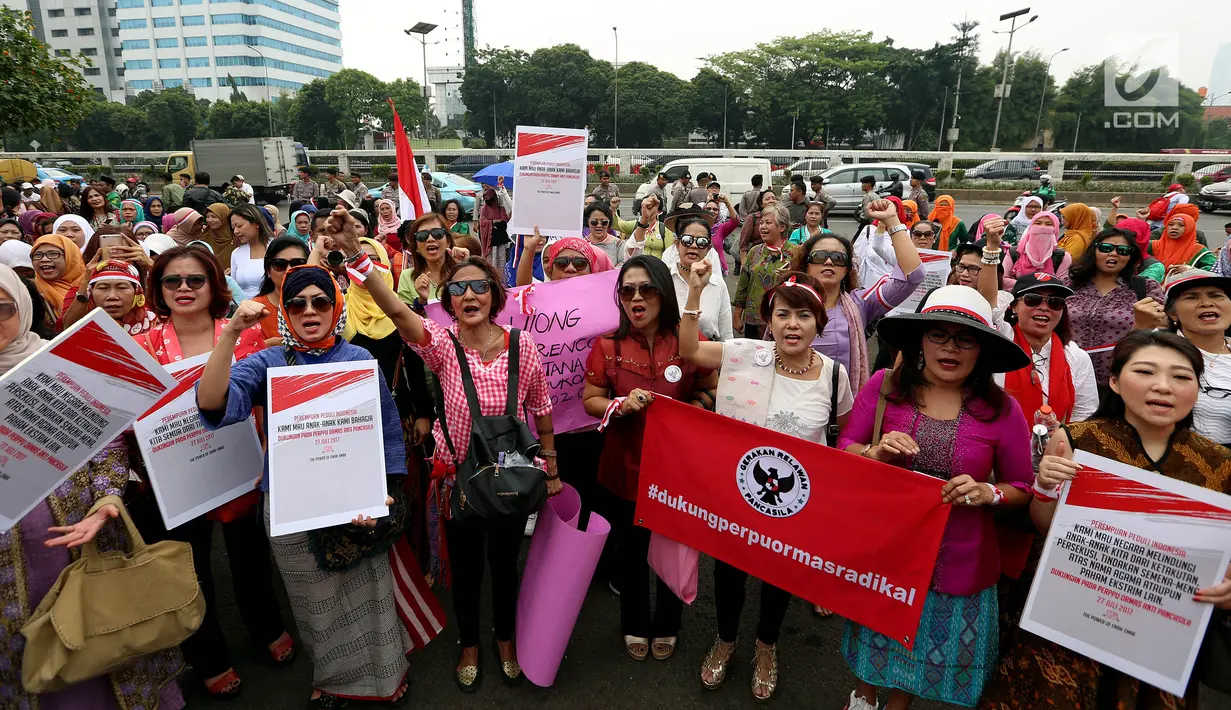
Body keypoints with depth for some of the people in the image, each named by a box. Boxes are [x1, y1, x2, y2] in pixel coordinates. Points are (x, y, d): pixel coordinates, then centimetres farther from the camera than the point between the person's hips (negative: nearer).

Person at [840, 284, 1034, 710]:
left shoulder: (1002, 410, -11)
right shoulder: (884, 386, -11)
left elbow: (1023, 487, 0)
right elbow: (842, 451, -4)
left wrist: (988, 494, -21)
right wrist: (876, 454, -24)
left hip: (957, 561, 0)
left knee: (929, 648, 22)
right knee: (876, 632, 24)